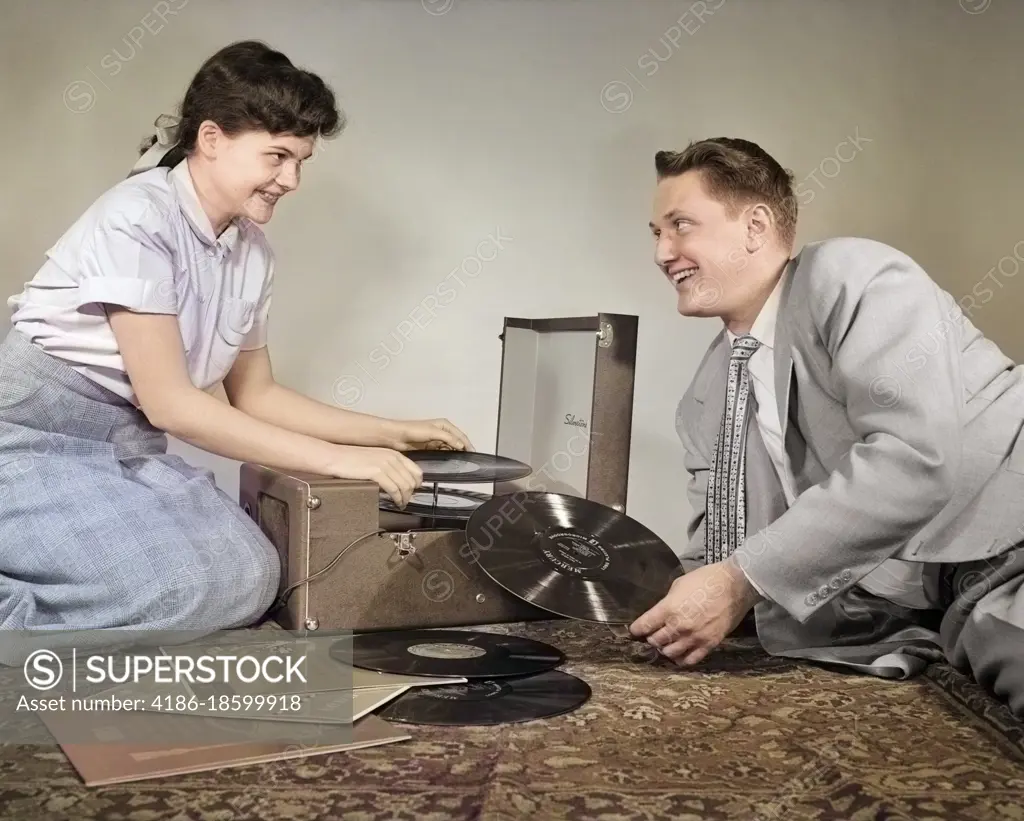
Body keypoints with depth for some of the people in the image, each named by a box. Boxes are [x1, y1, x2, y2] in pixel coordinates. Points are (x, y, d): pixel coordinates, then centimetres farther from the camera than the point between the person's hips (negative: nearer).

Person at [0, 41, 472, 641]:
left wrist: (394, 433, 5)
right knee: (189, 582, -26)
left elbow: (255, 394, 13)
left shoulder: (252, 252, 3)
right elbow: (169, 403, -21)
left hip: (128, 449, 8)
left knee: (249, 577, -12)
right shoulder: (138, 219, -19)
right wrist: (338, 459, -21)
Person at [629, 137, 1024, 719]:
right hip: (909, 616, 8)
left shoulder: (850, 276, -9)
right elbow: (717, 554, 14)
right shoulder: (704, 405, 11)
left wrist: (743, 581, -23)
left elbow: (916, 458, -24)